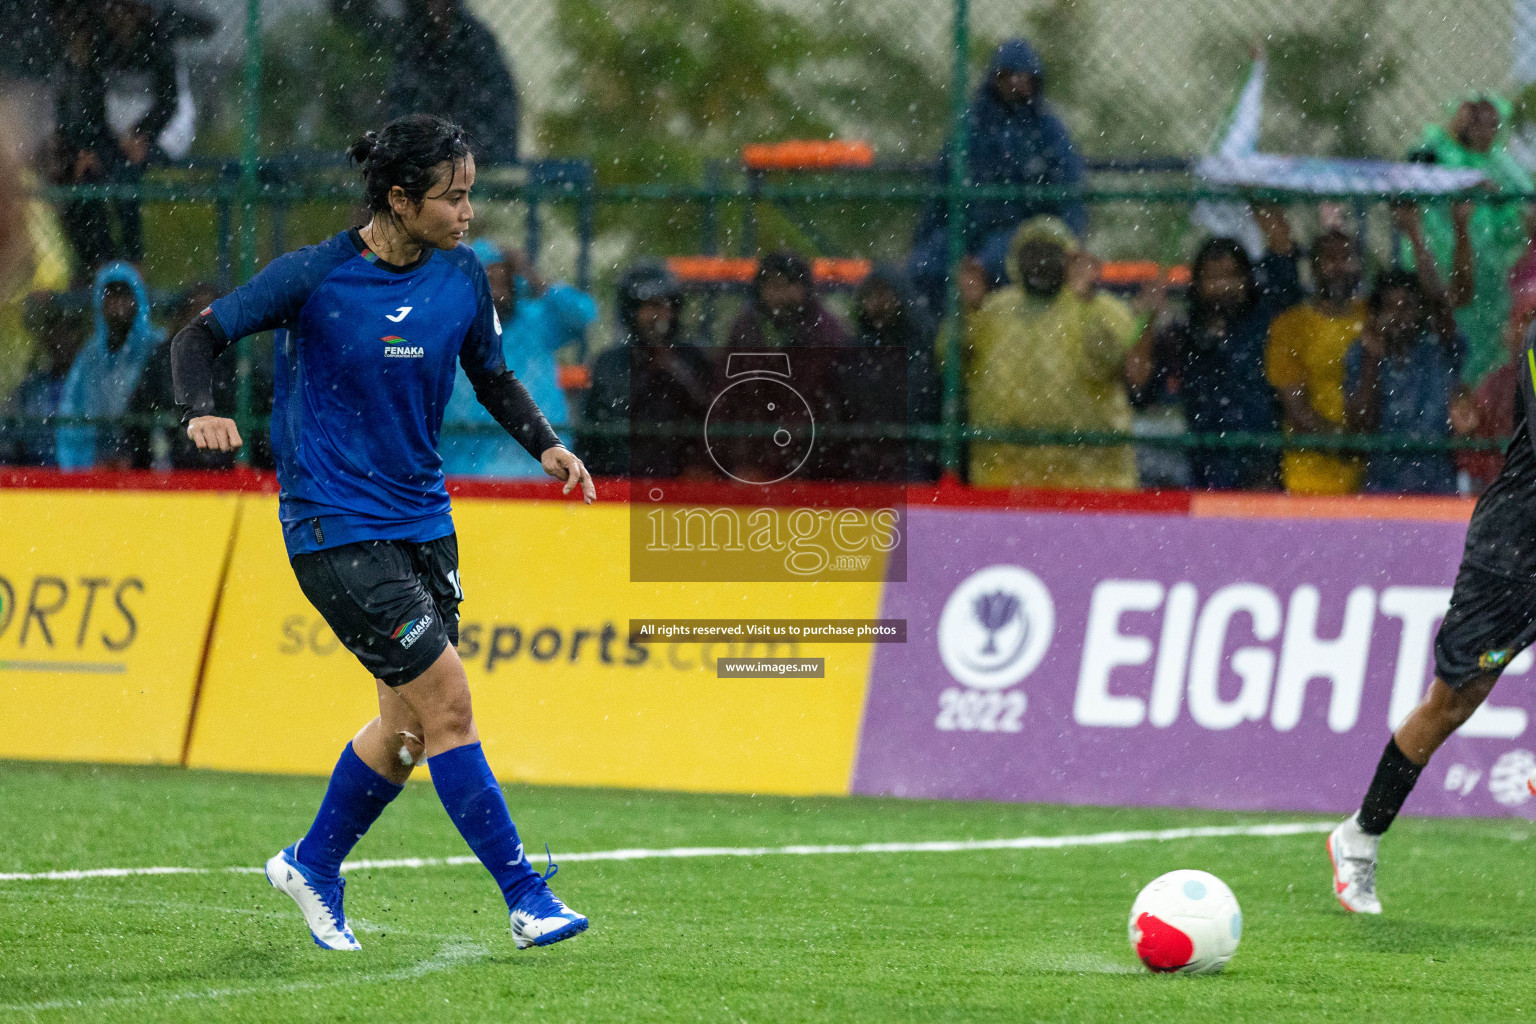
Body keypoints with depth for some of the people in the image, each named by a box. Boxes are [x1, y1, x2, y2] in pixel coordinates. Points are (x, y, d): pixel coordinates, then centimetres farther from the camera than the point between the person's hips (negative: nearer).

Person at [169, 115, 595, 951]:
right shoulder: (315, 276, -13)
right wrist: (200, 411, -25)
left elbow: (494, 379, 16)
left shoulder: (462, 277, 2)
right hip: (335, 528, -7)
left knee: (409, 725, 11)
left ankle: (313, 867, 33)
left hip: (422, 520, 7)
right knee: (447, 701, -12)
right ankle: (526, 898, -8)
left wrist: (547, 445, -2)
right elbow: (202, 335, -6)